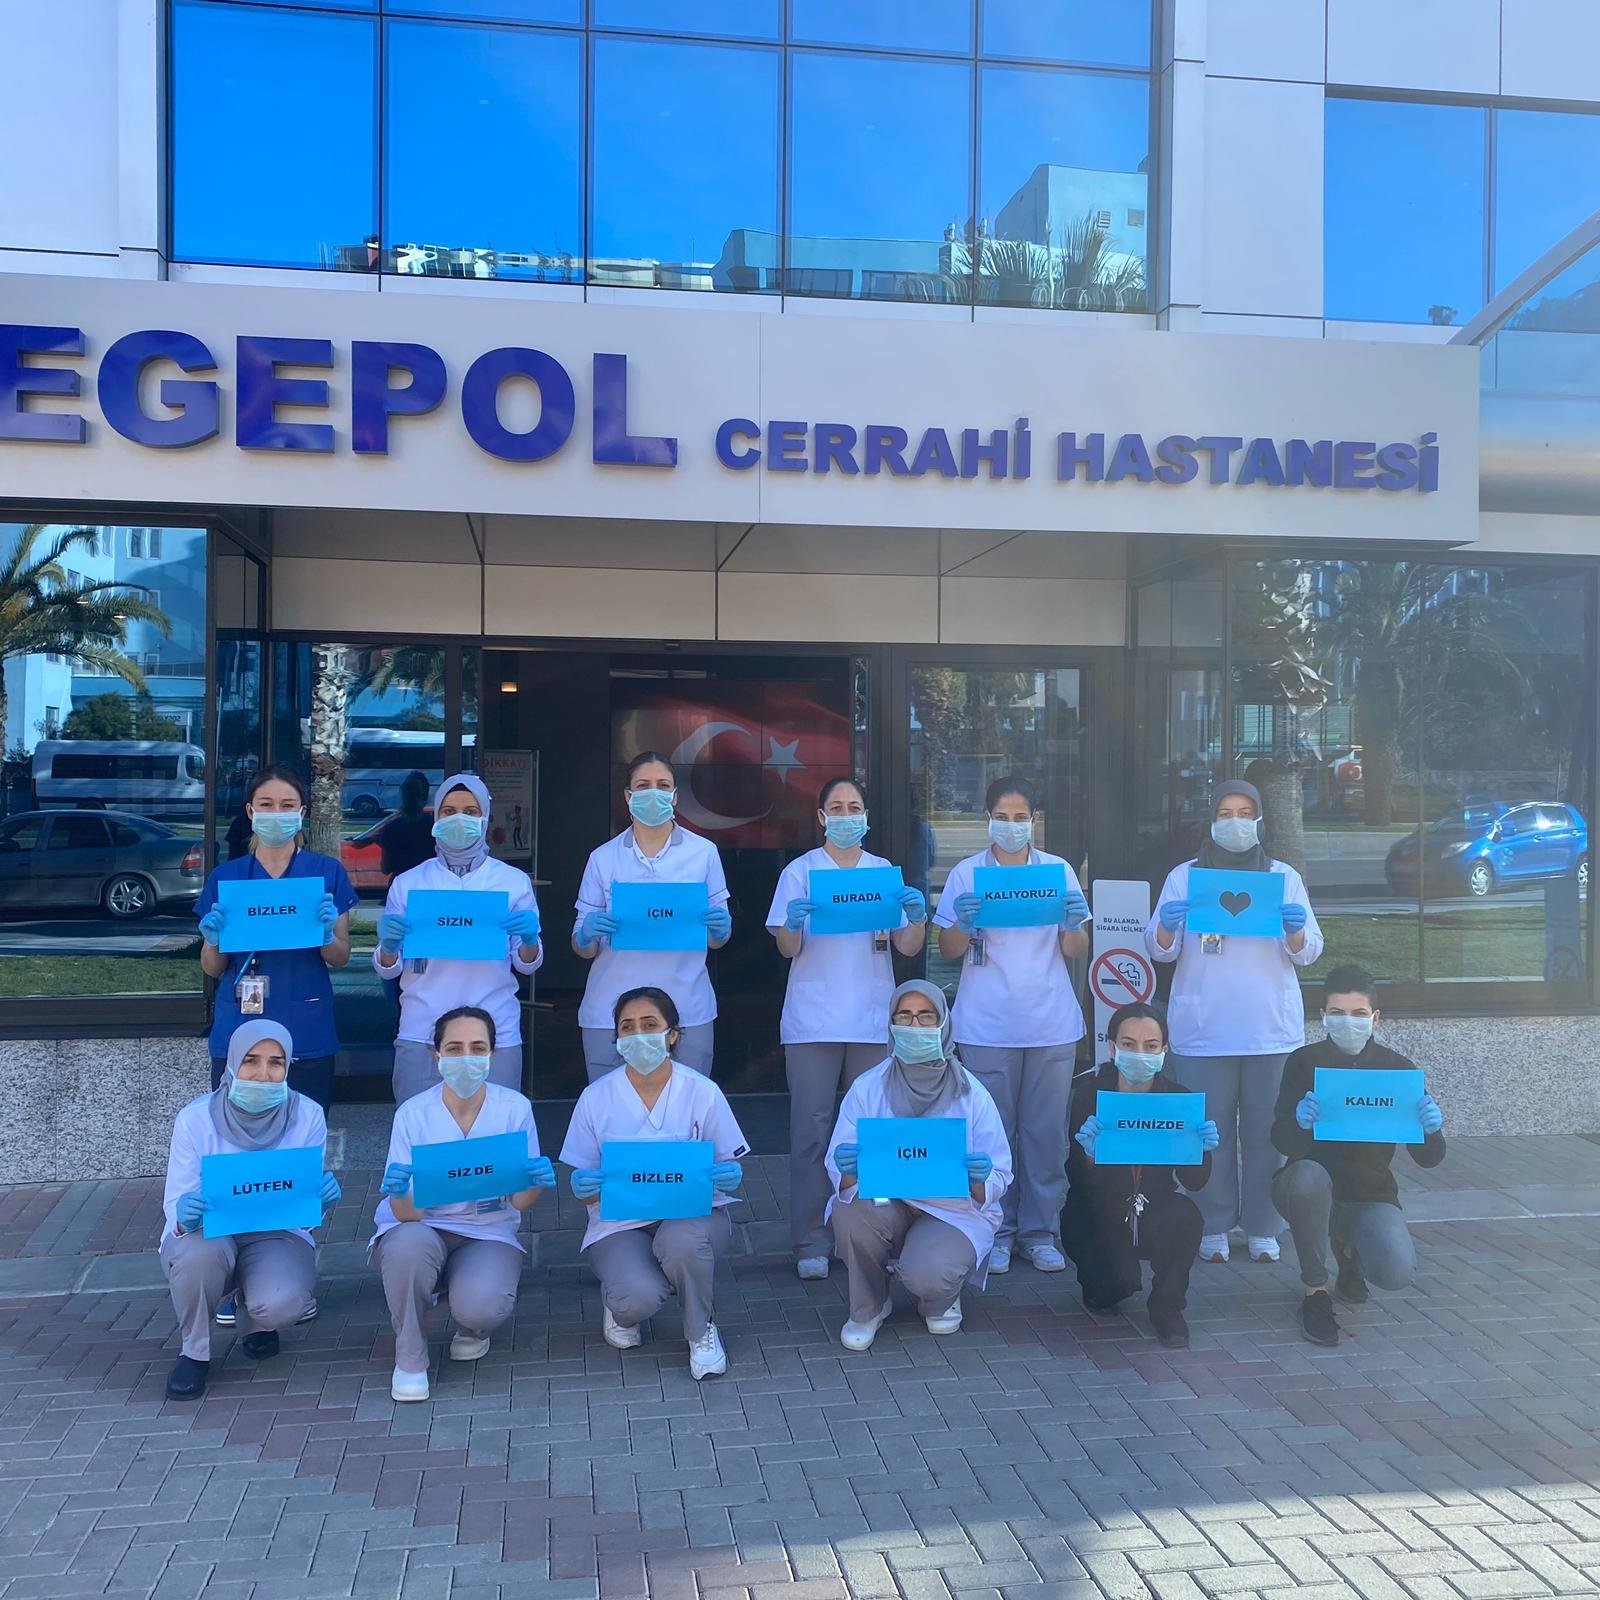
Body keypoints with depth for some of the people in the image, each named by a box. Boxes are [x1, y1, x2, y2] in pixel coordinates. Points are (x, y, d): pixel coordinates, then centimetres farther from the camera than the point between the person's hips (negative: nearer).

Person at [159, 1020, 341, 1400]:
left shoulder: (307, 1116, -11)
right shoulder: (196, 1118, -13)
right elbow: (175, 1203, -13)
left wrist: (322, 1196, -32)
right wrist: (183, 1217, -38)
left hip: (277, 1235, 0)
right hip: (207, 1234, 0)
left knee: (284, 1302, -31)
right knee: (202, 1250, -36)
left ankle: (255, 1320, 11)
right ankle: (194, 1351, -5)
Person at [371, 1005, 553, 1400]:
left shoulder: (515, 1108, -8)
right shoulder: (413, 1114, -10)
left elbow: (520, 1202, -4)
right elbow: (406, 1214, -13)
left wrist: (535, 1184, -27)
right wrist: (399, 1193, -37)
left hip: (488, 1233, 0)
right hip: (424, 1229, 0)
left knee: (480, 1307, -31)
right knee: (407, 1245, -36)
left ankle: (471, 1330, 11)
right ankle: (409, 1359, -9)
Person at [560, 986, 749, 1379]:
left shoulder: (702, 1092, -4)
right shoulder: (596, 1097, -2)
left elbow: (732, 1168, 2)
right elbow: (585, 1194, 2)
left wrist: (730, 1177, -22)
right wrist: (583, 1187, -23)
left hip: (692, 1214, 0)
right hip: (620, 1223, 0)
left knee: (680, 1241, -37)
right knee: (639, 1297, -31)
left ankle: (700, 1330, -5)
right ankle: (620, 1304, 11)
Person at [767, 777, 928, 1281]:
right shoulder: (800, 872, 5)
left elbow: (908, 947, 6)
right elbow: (787, 950, 0)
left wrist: (917, 917, -15)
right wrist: (792, 924, -22)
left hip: (873, 1020, 2)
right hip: (813, 1022, -2)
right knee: (812, 1131, -2)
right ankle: (811, 1243, 4)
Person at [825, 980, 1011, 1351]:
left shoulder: (972, 1095, -7)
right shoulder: (867, 1088, -5)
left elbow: (1000, 1180, -7)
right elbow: (838, 1173, -9)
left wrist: (980, 1180, -31)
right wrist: (848, 1171, -34)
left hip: (954, 1212, -1)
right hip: (885, 1203, 2)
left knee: (927, 1274, -31)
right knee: (850, 1210, -31)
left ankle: (940, 1300, 10)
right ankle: (868, 1308, -1)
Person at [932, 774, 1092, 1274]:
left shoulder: (1059, 870, 8)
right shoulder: (966, 873, 4)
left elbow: (1077, 951, 9)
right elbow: (947, 951, 4)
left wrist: (1073, 924, -13)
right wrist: (962, 925, -16)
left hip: (1052, 1024, 1)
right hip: (986, 1026, -1)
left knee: (1046, 1130, 4)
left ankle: (1040, 1231, 15)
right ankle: (995, 1232, 14)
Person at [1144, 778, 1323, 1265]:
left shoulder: (1284, 877, 10)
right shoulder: (1183, 877, 7)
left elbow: (1308, 953, 6)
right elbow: (1159, 951, 3)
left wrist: (1295, 932, -16)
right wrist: (1165, 927, -19)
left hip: (1271, 1029, 1)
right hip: (1203, 1030, -1)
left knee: (1266, 1130, 3)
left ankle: (1262, 1229, 14)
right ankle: (1213, 1228, 12)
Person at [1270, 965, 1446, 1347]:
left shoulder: (1398, 1068, -3)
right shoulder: (1305, 1062, -7)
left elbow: (1428, 1159, -3)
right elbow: (1284, 1144, -16)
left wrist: (1432, 1130, -27)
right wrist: (1299, 1121, -39)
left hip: (1369, 1195, 2)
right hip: (1310, 1187, -1)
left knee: (1397, 1273, -26)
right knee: (1309, 1176, -38)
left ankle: (1349, 1249, 14)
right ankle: (1315, 1291, -16)